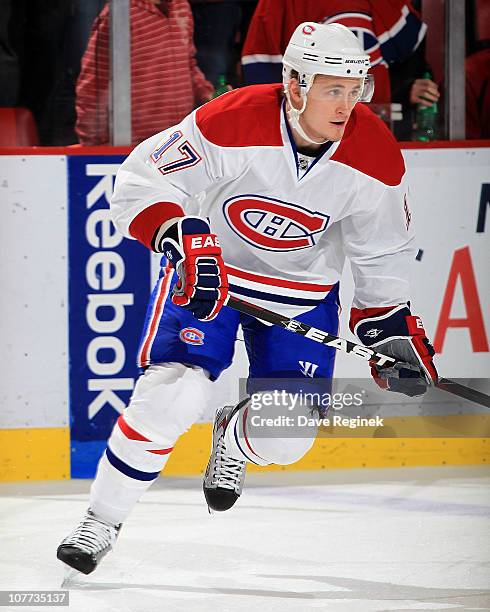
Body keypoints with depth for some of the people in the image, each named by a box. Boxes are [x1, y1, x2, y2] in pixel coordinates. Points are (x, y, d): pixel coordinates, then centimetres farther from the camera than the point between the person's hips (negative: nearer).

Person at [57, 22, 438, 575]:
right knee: (168, 398, -21)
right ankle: (101, 521, 0)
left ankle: (233, 437, 34)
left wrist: (389, 327, -4)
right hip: (208, 268, -3)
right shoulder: (234, 122, -29)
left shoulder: (375, 156, -17)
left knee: (285, 439, -6)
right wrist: (184, 240, -39)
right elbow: (141, 180, -25)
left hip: (303, 288, 3)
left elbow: (383, 250, 0)